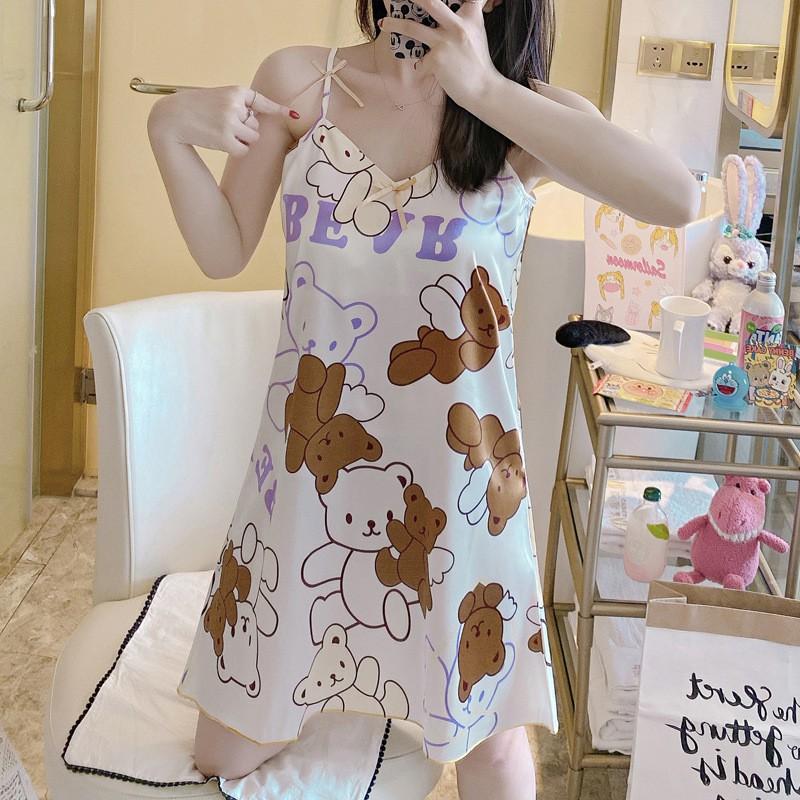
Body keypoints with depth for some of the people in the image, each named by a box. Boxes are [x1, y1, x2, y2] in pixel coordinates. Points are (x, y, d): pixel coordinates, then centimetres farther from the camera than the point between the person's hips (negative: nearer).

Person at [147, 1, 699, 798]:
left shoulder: (523, 113, -5)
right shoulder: (298, 81, 0)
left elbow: (676, 199, -25)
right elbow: (224, 252, 5)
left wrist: (483, 88, -23)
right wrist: (168, 130, -12)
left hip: (454, 476, -1)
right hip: (306, 460, 2)